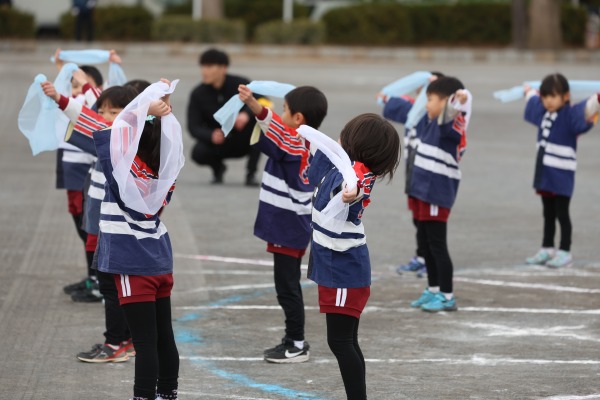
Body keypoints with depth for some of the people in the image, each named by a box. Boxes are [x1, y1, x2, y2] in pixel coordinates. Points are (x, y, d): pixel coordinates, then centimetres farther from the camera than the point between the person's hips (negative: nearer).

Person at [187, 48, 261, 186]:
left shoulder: (240, 84, -16)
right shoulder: (198, 94, -12)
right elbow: (194, 127, -15)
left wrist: (247, 114, -46)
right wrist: (211, 136, -38)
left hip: (243, 141, -1)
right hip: (217, 142, 1)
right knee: (198, 153, -31)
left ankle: (251, 173, -18)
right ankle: (218, 167, 8)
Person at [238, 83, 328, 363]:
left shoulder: (293, 145, -20)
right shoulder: (308, 146, 9)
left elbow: (276, 127, -37)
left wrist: (253, 105, -51)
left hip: (287, 229, -10)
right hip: (290, 227, 10)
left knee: (287, 287, -4)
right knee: (288, 286, 17)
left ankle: (297, 345, 1)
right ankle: (293, 340, 24)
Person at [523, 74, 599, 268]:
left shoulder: (570, 114, -15)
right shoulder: (543, 112, 8)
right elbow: (534, 101, 31)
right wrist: (530, 93, 51)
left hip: (562, 175, -7)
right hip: (544, 172, 7)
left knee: (562, 214, -1)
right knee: (548, 214, 15)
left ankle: (564, 252, 5)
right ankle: (547, 249, 24)